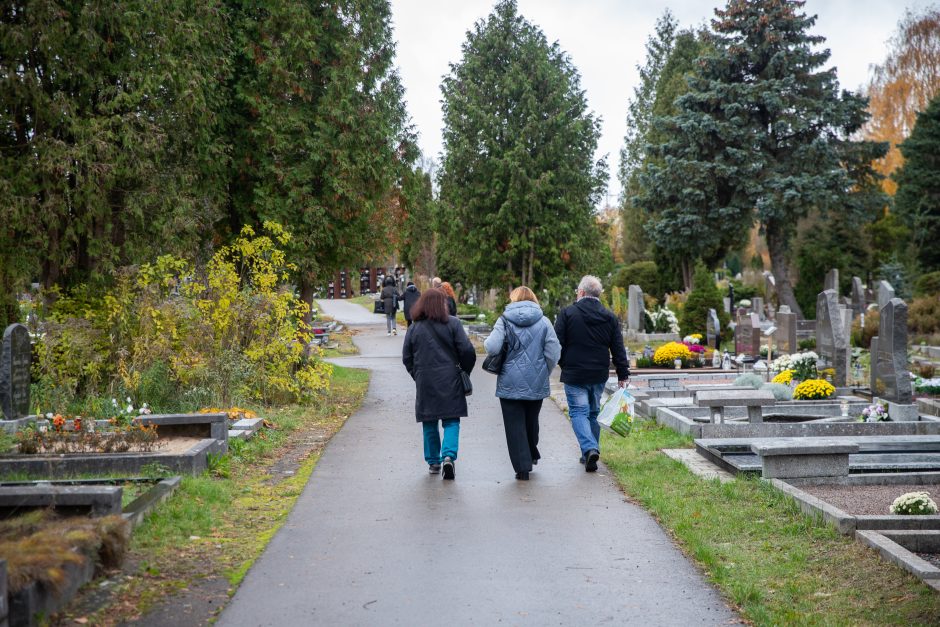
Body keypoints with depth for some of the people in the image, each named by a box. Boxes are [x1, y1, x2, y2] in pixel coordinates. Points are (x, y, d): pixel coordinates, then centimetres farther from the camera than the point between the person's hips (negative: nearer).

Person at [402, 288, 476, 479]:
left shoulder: (414, 328, 4)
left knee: (429, 423, 13)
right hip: (449, 382, -2)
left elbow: (407, 358, 6)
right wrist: (464, 372, 8)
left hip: (425, 383, 2)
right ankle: (448, 456, -15)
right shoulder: (453, 324, -5)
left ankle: (433, 462, 17)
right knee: (451, 421, 4)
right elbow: (467, 351, -8)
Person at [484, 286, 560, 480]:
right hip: (537, 383, 3)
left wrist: (485, 342, 6)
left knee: (515, 424, 4)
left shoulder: (504, 320, -6)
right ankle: (532, 456, 38)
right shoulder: (543, 321, -1)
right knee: (531, 420, 21)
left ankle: (523, 467, 2)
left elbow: (492, 347, -17)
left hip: (510, 383, -2)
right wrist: (544, 373, 10)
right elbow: (554, 353, -5)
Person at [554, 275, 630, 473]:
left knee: (578, 412, -2)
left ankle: (589, 448, -21)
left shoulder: (567, 314, -7)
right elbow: (618, 350, 6)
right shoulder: (610, 317, 5)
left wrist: (563, 364, 10)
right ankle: (591, 452, 21)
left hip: (574, 374, -4)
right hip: (599, 375, 4)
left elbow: (557, 345, -7)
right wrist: (623, 375, 10)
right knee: (593, 412, 16)